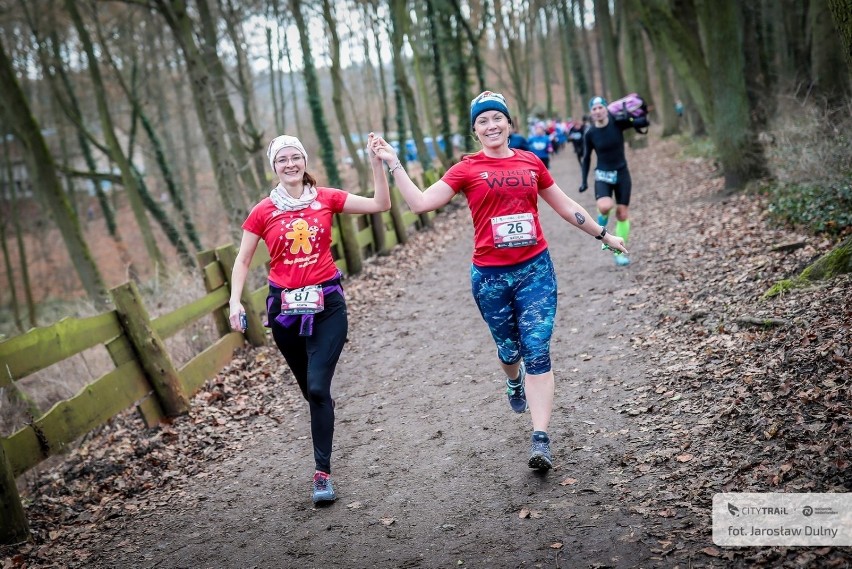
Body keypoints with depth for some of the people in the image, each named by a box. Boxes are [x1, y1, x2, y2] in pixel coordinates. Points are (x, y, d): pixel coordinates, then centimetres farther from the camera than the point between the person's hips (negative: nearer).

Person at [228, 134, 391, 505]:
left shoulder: (326, 199, 1)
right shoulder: (264, 212, 0)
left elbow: (381, 204, -2)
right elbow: (243, 260, 6)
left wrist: (375, 161, -10)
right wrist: (235, 300, -8)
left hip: (326, 303, -1)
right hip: (285, 306, 1)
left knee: (318, 388, -13)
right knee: (311, 389, 12)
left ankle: (322, 474, -6)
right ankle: (323, 462, 35)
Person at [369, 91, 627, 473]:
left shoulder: (531, 162, 6)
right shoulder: (467, 169, -1)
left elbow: (565, 206, 17)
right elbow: (421, 203, -10)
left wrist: (603, 235, 22)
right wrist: (393, 164, -14)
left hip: (535, 269, 1)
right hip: (490, 276, 0)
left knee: (537, 351, -8)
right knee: (509, 348, 16)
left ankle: (540, 441, -8)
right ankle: (514, 381, 54)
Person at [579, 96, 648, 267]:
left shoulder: (618, 123, -9)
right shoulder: (590, 134, -7)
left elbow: (643, 123, -15)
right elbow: (586, 158, 4)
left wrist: (643, 114, -35)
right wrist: (584, 181, 1)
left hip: (621, 173, 1)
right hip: (603, 176, -1)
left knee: (622, 214, 2)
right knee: (605, 206, -29)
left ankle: (620, 252, 15)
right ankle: (603, 217, 7)